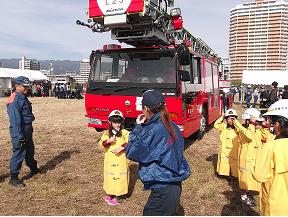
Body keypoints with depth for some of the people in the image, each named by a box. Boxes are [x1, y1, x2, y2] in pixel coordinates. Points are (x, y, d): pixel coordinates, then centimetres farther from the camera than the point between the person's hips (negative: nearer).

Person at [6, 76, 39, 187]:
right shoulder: (14, 100, -20)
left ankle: (33, 169, 42)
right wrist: (19, 136, -24)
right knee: (19, 153, -1)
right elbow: (15, 120, -23)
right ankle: (13, 178, 12)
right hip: (19, 131, -10)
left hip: (28, 130, 10)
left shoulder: (24, 97, 11)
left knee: (30, 150, 24)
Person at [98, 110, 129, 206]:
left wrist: (121, 148, -22)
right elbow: (101, 143, -2)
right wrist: (108, 141, -20)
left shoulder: (125, 133, -3)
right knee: (110, 177, 7)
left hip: (121, 159, -1)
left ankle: (114, 196, 20)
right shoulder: (107, 133, 4)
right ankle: (110, 195, 24)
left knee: (119, 177, 4)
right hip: (110, 160, 1)